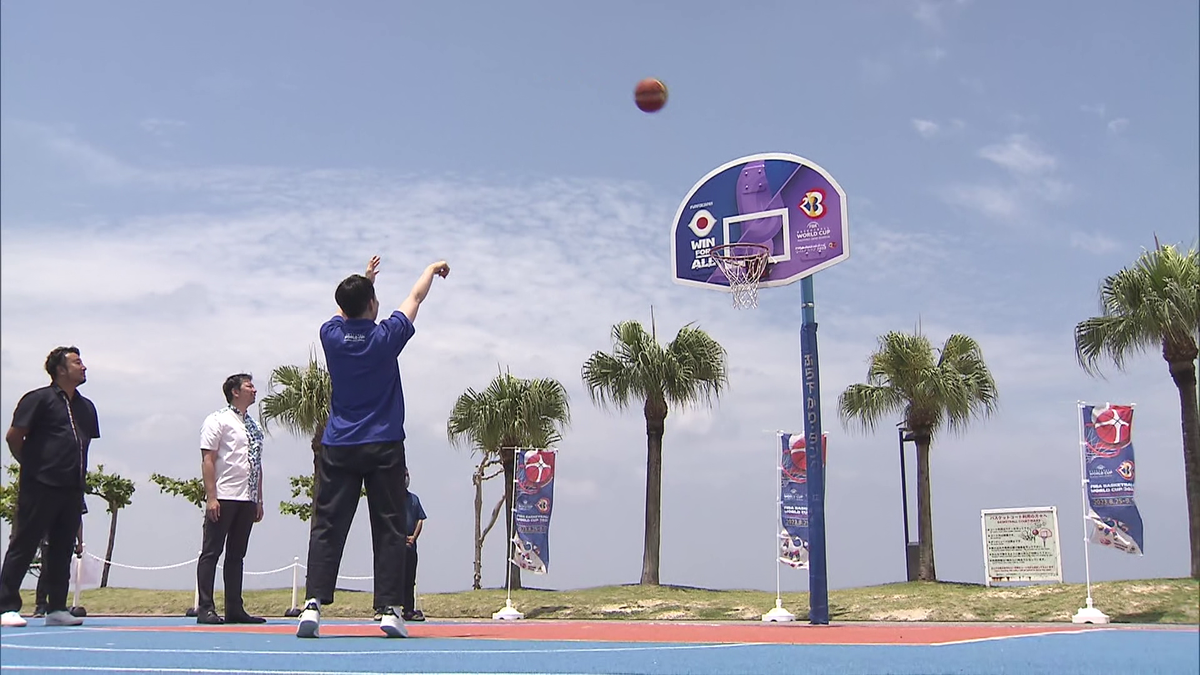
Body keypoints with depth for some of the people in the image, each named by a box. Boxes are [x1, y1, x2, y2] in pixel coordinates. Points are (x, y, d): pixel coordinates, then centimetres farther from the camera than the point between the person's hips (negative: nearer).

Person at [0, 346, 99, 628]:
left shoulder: (86, 407, 16)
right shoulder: (39, 399, -4)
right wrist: (32, 465, 5)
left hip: (72, 489, 7)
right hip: (39, 488, -6)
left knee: (62, 550, 8)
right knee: (23, 546, -2)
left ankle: (56, 608, 13)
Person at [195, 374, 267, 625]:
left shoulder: (254, 427, 18)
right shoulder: (218, 420, -2)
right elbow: (207, 460, -8)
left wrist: (259, 500, 14)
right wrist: (211, 497, -16)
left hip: (247, 500, 7)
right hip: (223, 498, -7)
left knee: (236, 554, 9)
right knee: (211, 552, -3)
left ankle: (234, 609, 13)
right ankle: (205, 608, 0)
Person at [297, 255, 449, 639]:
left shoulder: (331, 335, 0)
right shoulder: (385, 337, -6)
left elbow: (346, 310, 25)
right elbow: (415, 298, 11)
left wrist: (364, 280, 41)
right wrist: (432, 269, 29)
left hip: (338, 449, 2)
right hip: (384, 448, -2)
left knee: (326, 528, 0)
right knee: (389, 530, 1)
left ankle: (313, 603, -11)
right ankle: (390, 609, -3)